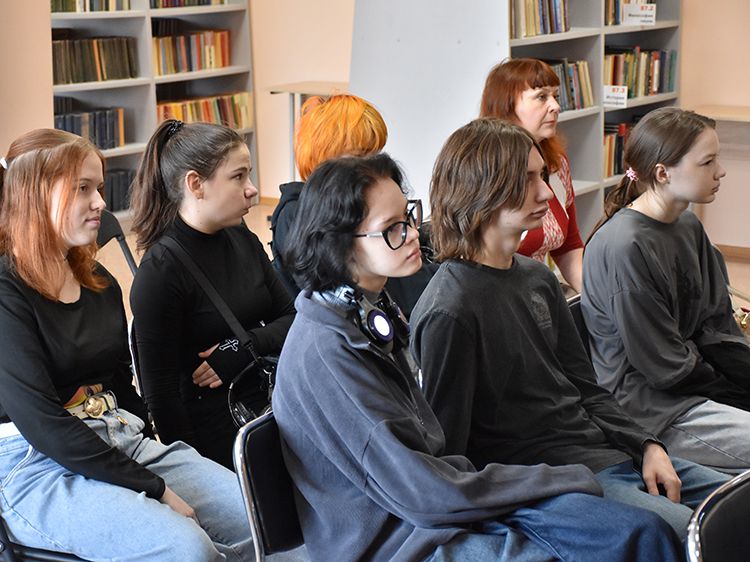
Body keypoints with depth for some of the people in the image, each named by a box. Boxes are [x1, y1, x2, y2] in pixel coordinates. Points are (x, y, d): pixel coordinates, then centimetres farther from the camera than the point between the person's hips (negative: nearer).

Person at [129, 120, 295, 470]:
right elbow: (161, 394, -13)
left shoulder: (243, 241, 8)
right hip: (217, 441, -7)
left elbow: (292, 318, 10)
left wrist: (243, 349, -10)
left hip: (265, 410, 7)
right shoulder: (161, 271, -14)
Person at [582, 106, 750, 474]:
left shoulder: (688, 226, 7)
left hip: (692, 378, 9)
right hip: (646, 402, -9)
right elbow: (663, 364, -17)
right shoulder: (625, 247, -20)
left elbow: (716, 325, 8)